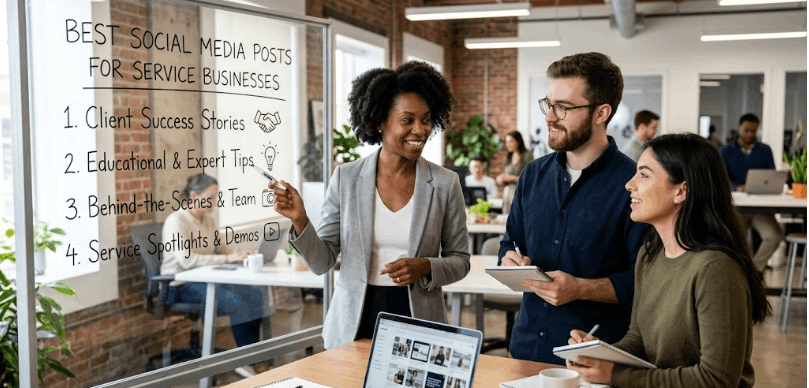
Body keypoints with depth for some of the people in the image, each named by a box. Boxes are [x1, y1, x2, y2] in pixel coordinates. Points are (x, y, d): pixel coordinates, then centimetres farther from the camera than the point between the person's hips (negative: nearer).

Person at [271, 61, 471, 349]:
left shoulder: (445, 184, -2)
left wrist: (425, 268, -14)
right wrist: (299, 221, -16)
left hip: (417, 322, 0)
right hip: (354, 325, 0)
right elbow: (322, 262, 0)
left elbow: (460, 261, 5)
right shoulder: (346, 179, -2)